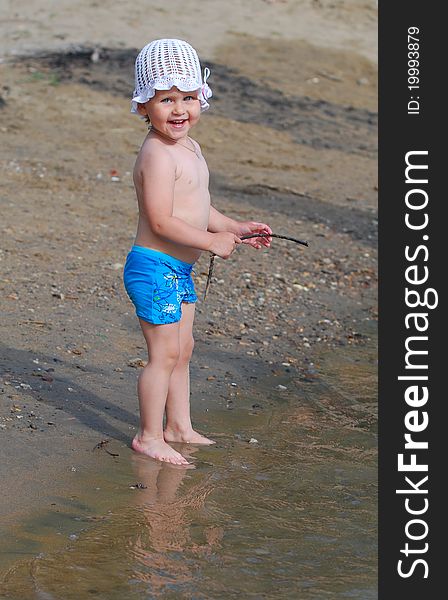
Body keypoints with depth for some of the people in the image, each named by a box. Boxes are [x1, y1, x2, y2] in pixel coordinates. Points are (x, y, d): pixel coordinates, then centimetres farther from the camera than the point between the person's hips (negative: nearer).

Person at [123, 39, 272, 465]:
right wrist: (212, 242, -21)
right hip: (155, 267, -10)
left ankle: (178, 426, 31)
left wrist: (236, 228, 11)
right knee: (164, 353, -3)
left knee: (182, 350, 18)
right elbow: (161, 221, -26)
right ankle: (149, 436, 8)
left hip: (179, 270, 10)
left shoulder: (189, 147, 11)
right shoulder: (157, 155, -22)